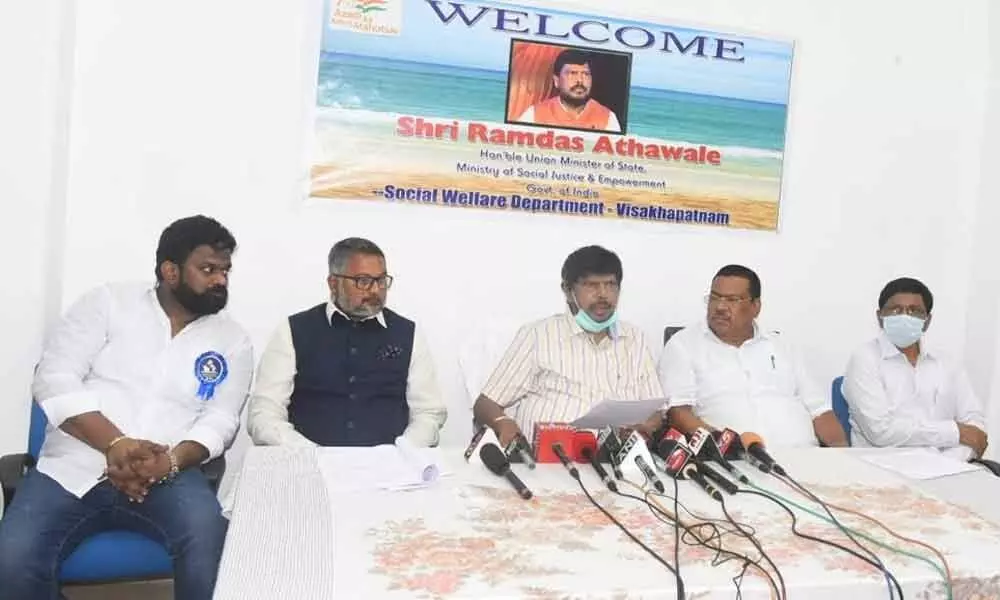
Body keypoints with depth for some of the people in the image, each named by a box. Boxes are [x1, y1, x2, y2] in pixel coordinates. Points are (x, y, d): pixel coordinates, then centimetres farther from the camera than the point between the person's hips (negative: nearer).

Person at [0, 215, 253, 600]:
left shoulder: (232, 341, 9)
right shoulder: (108, 302, 6)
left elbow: (221, 420, 1)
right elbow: (54, 379, -3)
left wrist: (171, 460, -20)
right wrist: (115, 444, -17)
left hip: (166, 475, 0)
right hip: (72, 468, 0)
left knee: (210, 539, -30)